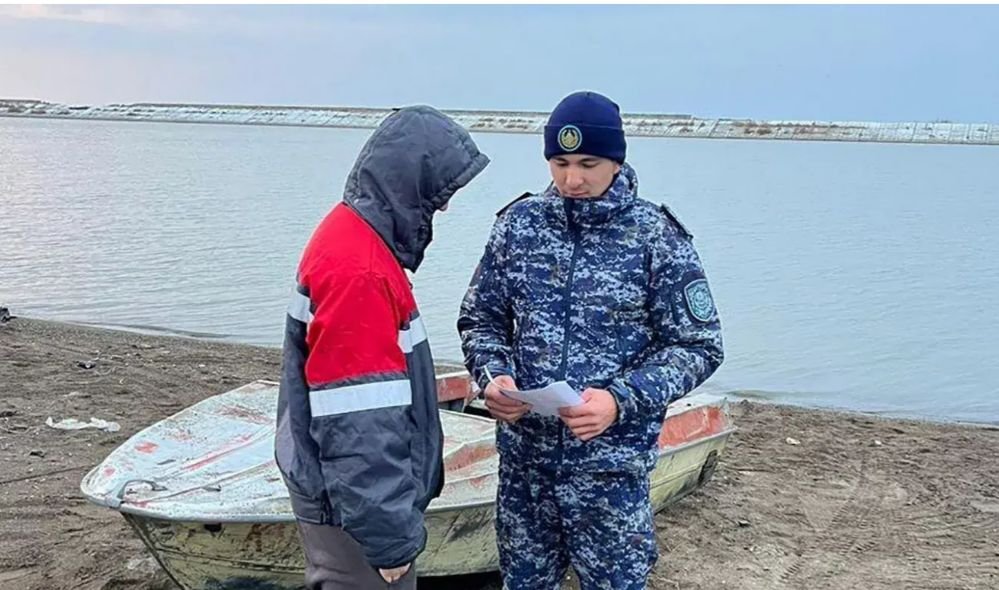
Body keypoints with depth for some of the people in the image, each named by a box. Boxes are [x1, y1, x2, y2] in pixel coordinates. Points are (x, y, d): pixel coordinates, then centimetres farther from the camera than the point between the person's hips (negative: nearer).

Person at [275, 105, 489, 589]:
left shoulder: (352, 236, 7)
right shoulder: (358, 271, -26)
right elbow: (357, 427, -28)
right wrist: (390, 536, -22)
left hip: (344, 490, 10)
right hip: (356, 504, -10)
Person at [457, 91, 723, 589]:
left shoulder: (656, 238, -9)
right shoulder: (518, 224, 0)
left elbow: (697, 346, -7)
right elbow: (480, 319, 8)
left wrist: (622, 399, -21)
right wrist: (493, 374, -13)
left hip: (609, 464, -3)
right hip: (523, 456, 3)